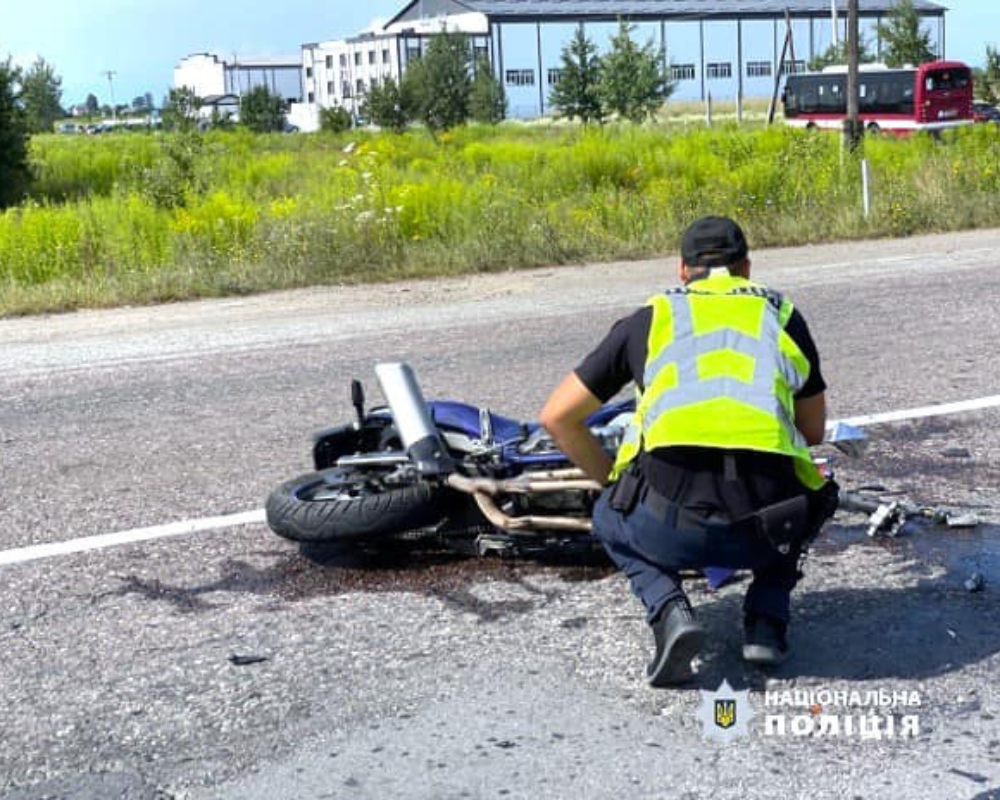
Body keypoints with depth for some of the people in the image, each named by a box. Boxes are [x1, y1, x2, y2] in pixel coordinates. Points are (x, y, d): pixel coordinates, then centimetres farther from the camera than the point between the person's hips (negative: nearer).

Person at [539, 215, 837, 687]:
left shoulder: (649, 319, 20)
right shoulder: (782, 316, 23)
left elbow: (558, 418, 24)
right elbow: (813, 432, 34)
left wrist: (615, 482, 36)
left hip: (672, 524, -1)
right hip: (763, 530, 2)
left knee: (611, 520, 33)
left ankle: (668, 609, 6)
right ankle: (766, 620, 16)